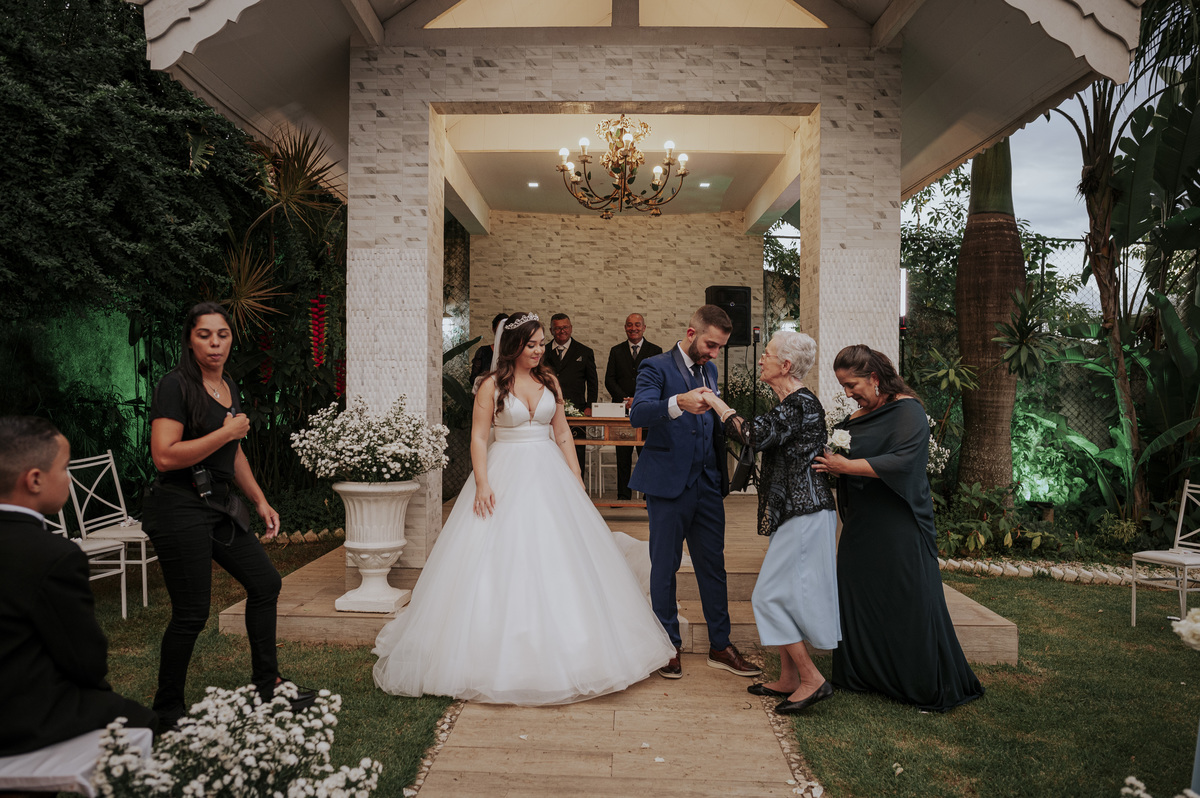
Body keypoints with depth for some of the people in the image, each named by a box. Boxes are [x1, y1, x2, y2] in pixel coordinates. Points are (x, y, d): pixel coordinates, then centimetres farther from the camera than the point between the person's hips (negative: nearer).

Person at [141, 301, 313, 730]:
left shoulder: (230, 388, 13)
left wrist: (260, 502, 19)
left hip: (219, 508, 9)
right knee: (192, 614, -2)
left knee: (265, 582, 11)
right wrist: (227, 432, -16)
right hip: (180, 509, -9)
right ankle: (167, 710, 19)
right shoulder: (176, 386, -13)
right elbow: (165, 455, -22)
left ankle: (267, 687, 25)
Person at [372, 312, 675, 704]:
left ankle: (567, 650, 20)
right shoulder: (492, 385, -3)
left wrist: (576, 477, 4)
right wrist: (482, 484, -17)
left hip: (549, 478, 4)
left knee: (559, 560, 6)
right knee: (503, 563, -2)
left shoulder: (550, 381, 9)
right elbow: (478, 438, -6)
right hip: (507, 478, -4)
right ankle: (506, 657, 10)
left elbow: (562, 433, 11)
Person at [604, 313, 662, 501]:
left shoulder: (655, 351, 7)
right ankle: (623, 496, 10)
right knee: (623, 457, 4)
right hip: (622, 410, 2)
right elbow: (609, 380, 6)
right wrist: (625, 399, -8)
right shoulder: (616, 351, 12)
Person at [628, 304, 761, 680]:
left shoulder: (710, 370, 14)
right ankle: (669, 646, 20)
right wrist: (678, 403, -43)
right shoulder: (656, 368, -8)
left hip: (707, 483, 6)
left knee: (713, 565, 10)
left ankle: (720, 646, 21)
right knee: (664, 567, 6)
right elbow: (638, 414, -26)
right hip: (669, 483, -6)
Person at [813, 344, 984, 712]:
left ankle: (929, 687, 13)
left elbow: (902, 461, -23)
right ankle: (866, 674, 26)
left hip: (899, 527, -8)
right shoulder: (857, 417, 12)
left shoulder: (908, 410, -10)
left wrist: (846, 466, -22)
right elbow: (845, 456, 21)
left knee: (908, 603, -1)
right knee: (859, 599, 11)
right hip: (862, 525, 8)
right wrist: (831, 462, 1)